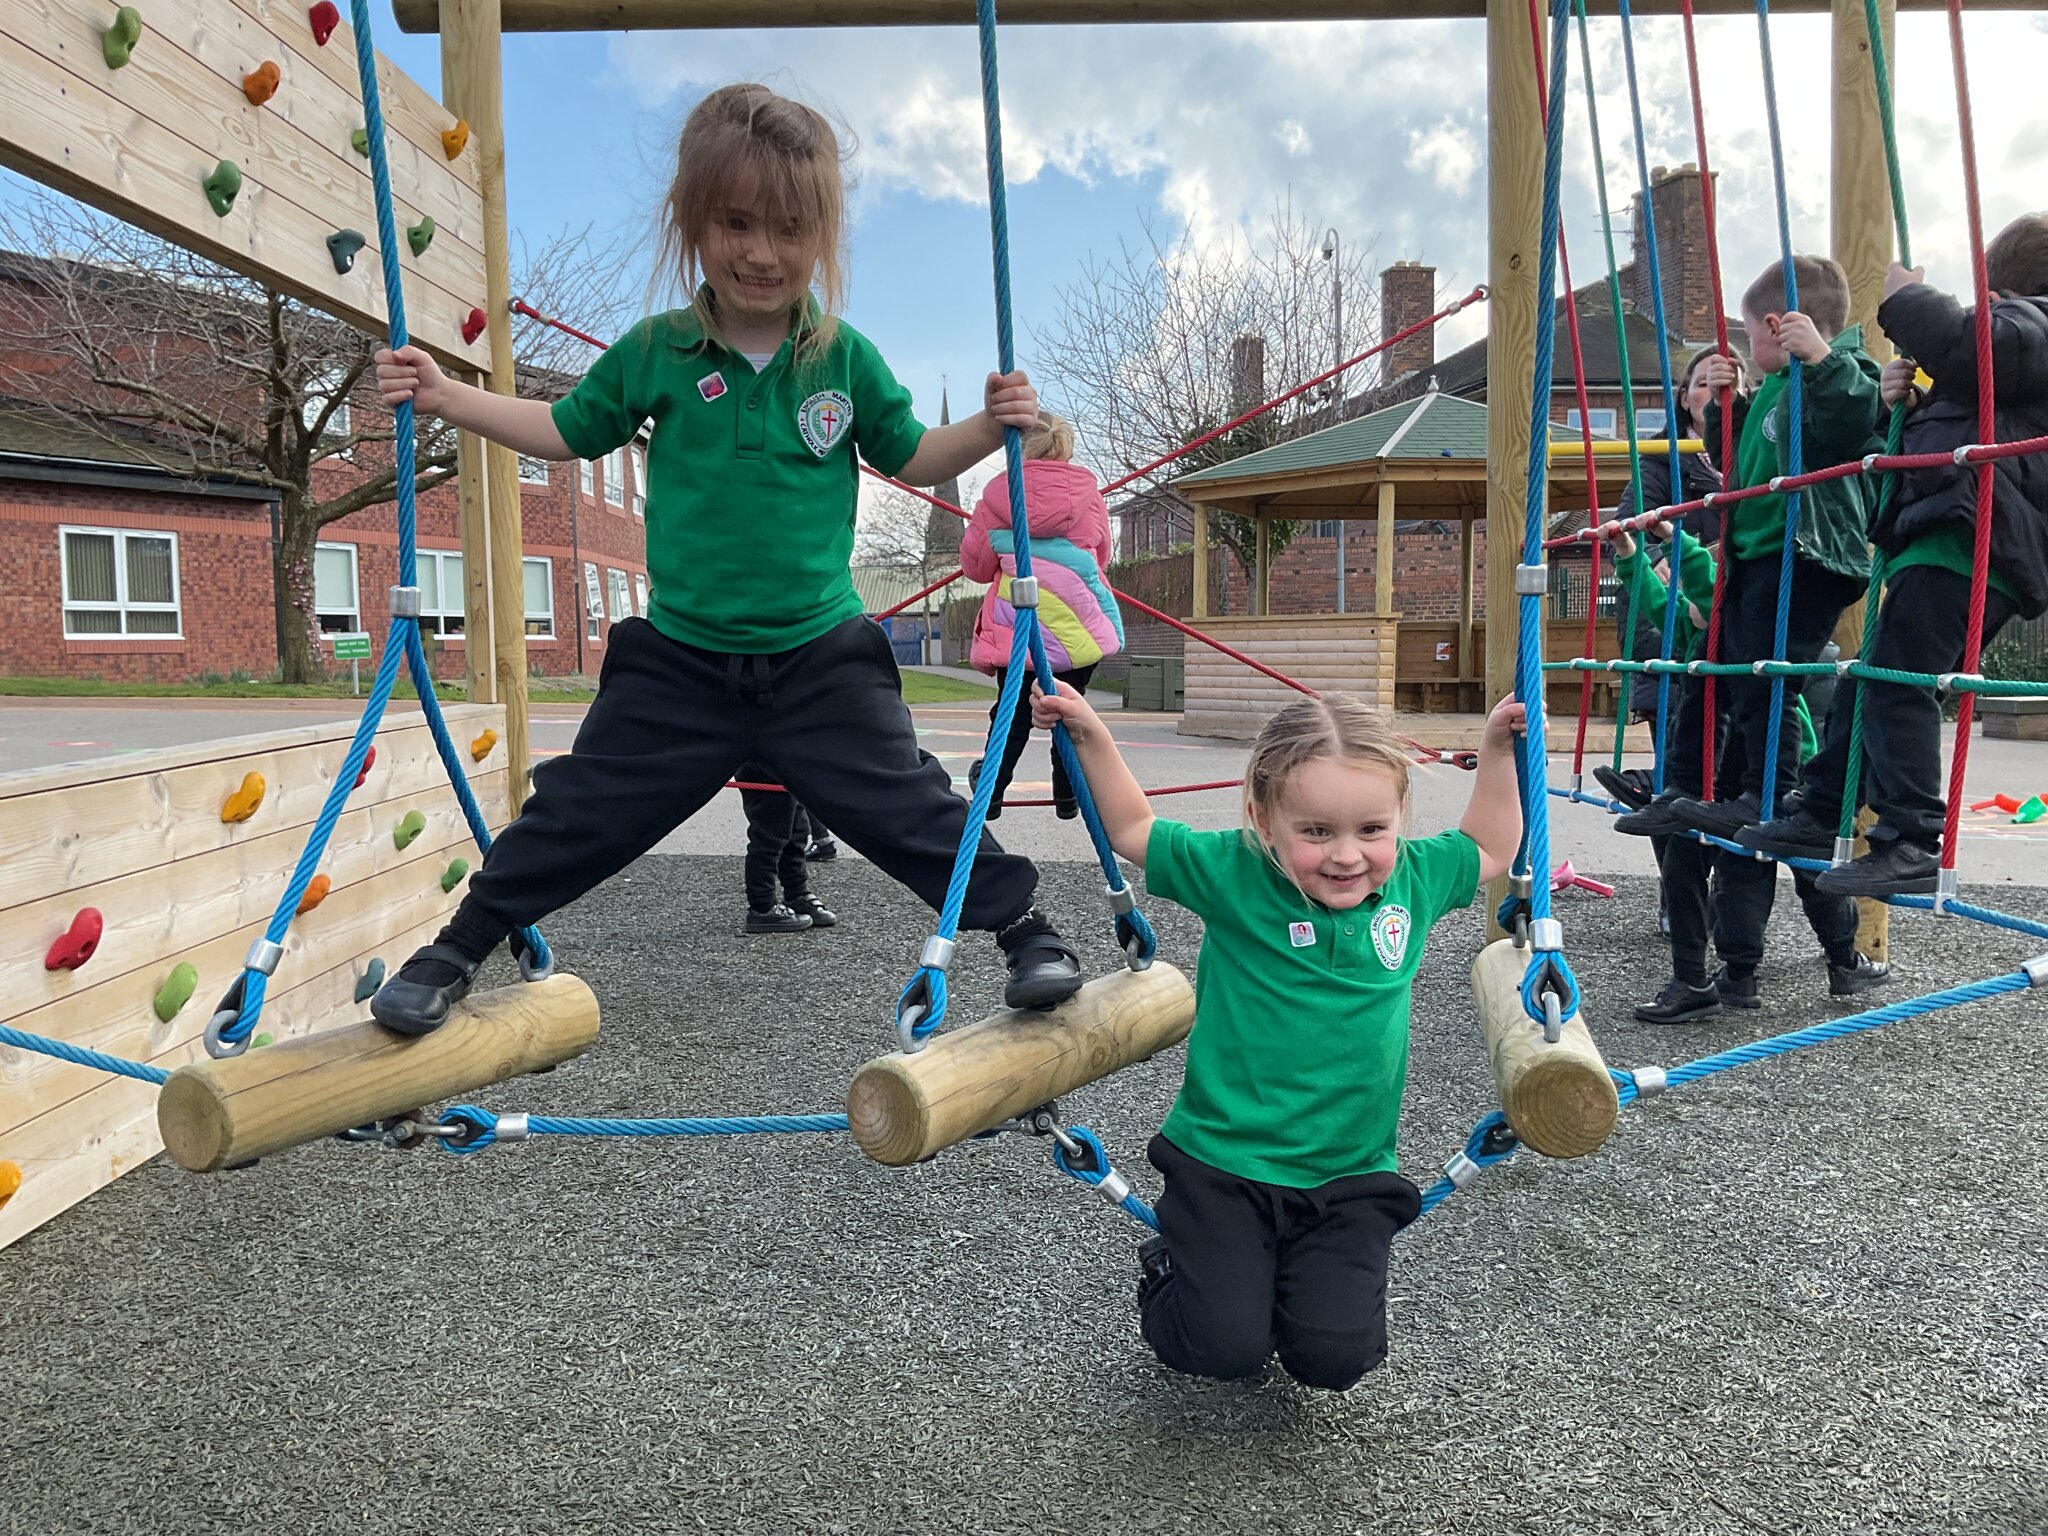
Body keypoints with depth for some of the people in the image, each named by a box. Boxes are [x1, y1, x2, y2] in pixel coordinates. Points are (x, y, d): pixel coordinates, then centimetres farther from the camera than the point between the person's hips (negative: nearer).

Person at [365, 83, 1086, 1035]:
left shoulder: (846, 359, -2)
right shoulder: (655, 352, -2)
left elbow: (910, 458, 9)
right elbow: (567, 430, 12)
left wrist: (988, 426, -8)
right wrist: (446, 397, 4)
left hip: (822, 657, 0)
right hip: (682, 661, 1)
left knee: (908, 809, 0)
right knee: (582, 812, 6)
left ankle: (1025, 928, 18)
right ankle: (457, 950, 25)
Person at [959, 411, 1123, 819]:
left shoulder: (998, 491, 2)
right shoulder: (1088, 490, 6)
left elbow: (975, 563, 6)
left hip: (1014, 622, -1)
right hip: (1077, 621, 1)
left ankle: (991, 790, 11)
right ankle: (1067, 797, 16)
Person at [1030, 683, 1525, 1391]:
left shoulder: (1414, 879, -4)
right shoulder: (1232, 875, -14)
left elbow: (1489, 851, 17)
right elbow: (1133, 831, 0)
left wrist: (1497, 749, 8)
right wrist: (1091, 736, -9)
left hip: (1351, 1173, 3)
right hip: (1224, 1160, -2)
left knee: (1334, 1357, -8)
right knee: (1224, 1347, -8)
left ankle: (1315, 1278, 26)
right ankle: (1174, 1267, 26)